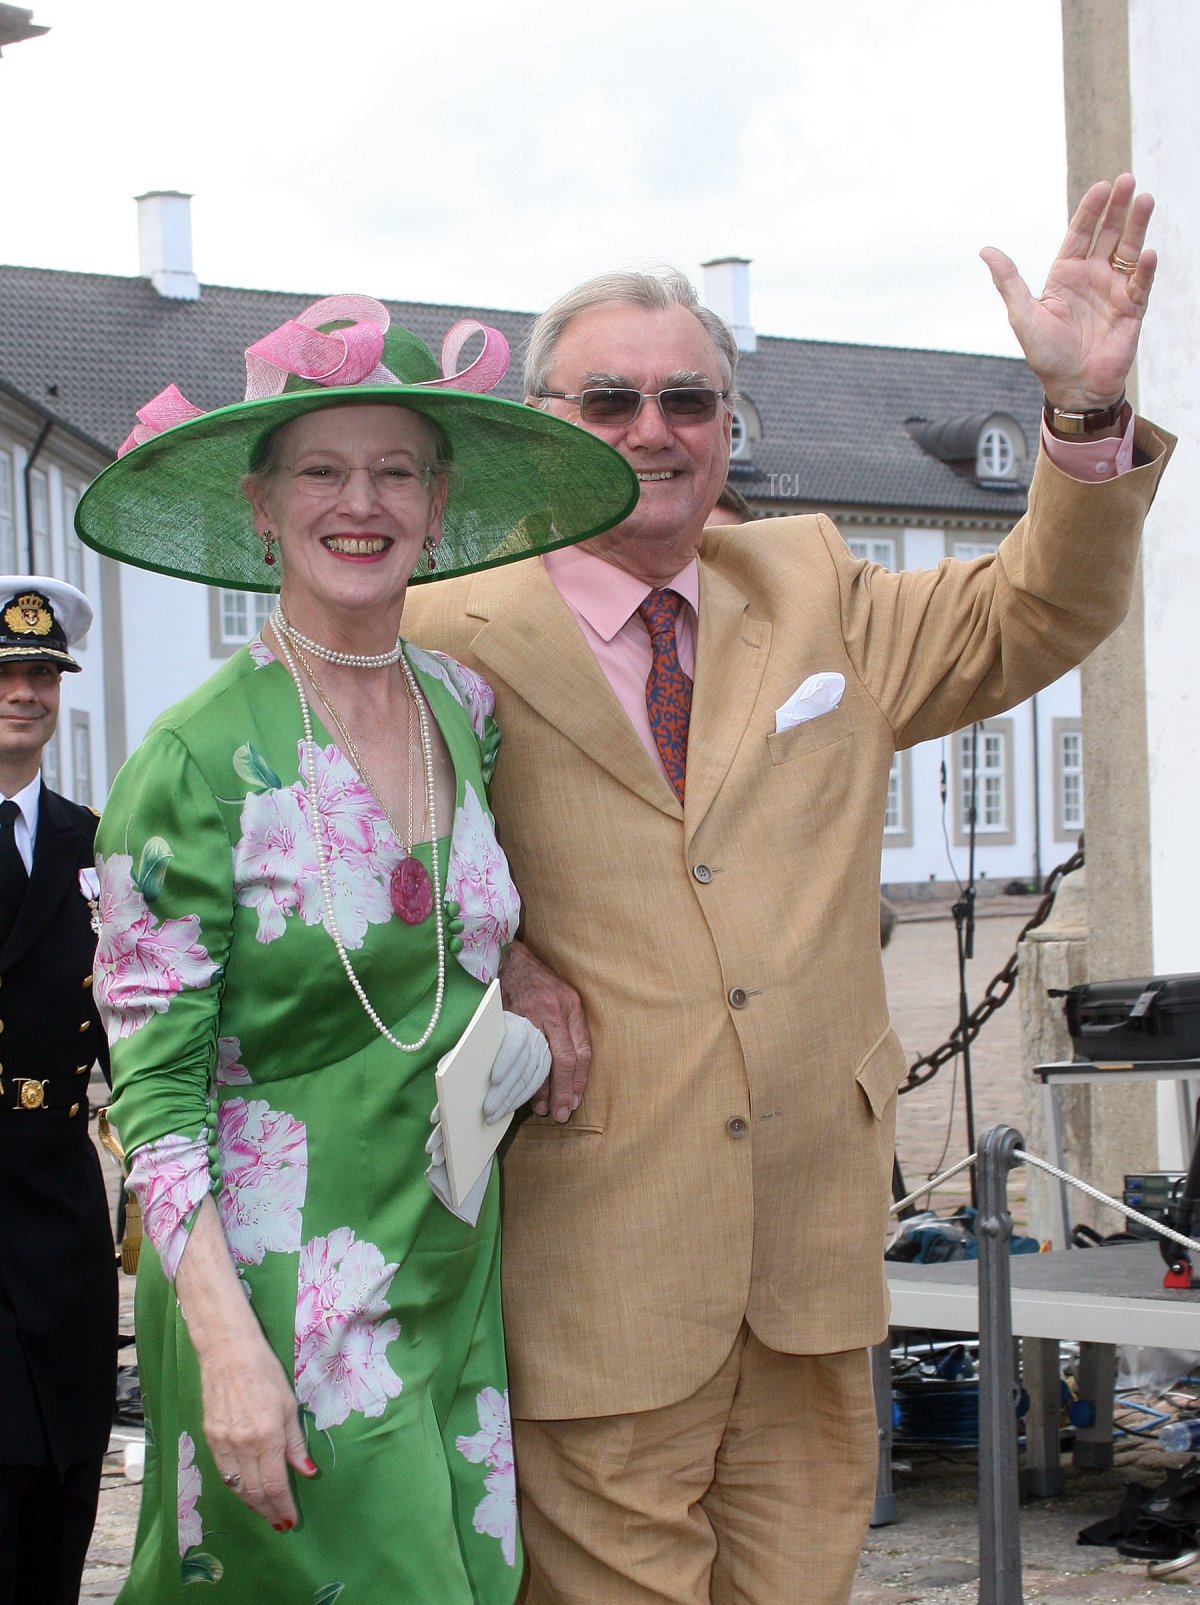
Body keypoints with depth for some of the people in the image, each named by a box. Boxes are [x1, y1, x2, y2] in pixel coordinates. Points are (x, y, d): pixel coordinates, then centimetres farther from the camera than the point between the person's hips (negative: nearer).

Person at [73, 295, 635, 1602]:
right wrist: (230, 1342, -21)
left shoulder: (466, 710, 5)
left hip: (454, 1284, 6)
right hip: (279, 1297, -6)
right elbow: (153, 1088, -13)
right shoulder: (195, 761, -12)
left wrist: (516, 997, 7)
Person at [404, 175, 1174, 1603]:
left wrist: (1087, 409, -1)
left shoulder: (817, 594, 11)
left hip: (815, 1258, 4)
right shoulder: (452, 643, -4)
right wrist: (482, 960, -12)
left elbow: (1031, 620, 15)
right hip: (596, 1258, -4)